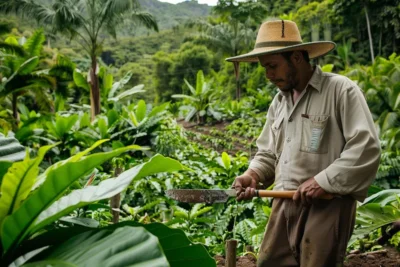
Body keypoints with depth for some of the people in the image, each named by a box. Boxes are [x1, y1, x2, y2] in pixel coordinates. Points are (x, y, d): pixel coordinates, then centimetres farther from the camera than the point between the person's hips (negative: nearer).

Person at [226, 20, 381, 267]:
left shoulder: (341, 90, -8)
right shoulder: (279, 101, 15)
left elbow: (367, 147, -15)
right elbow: (268, 153, 19)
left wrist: (324, 181, -18)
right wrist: (253, 175, 0)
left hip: (328, 205, -6)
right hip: (285, 204, 7)